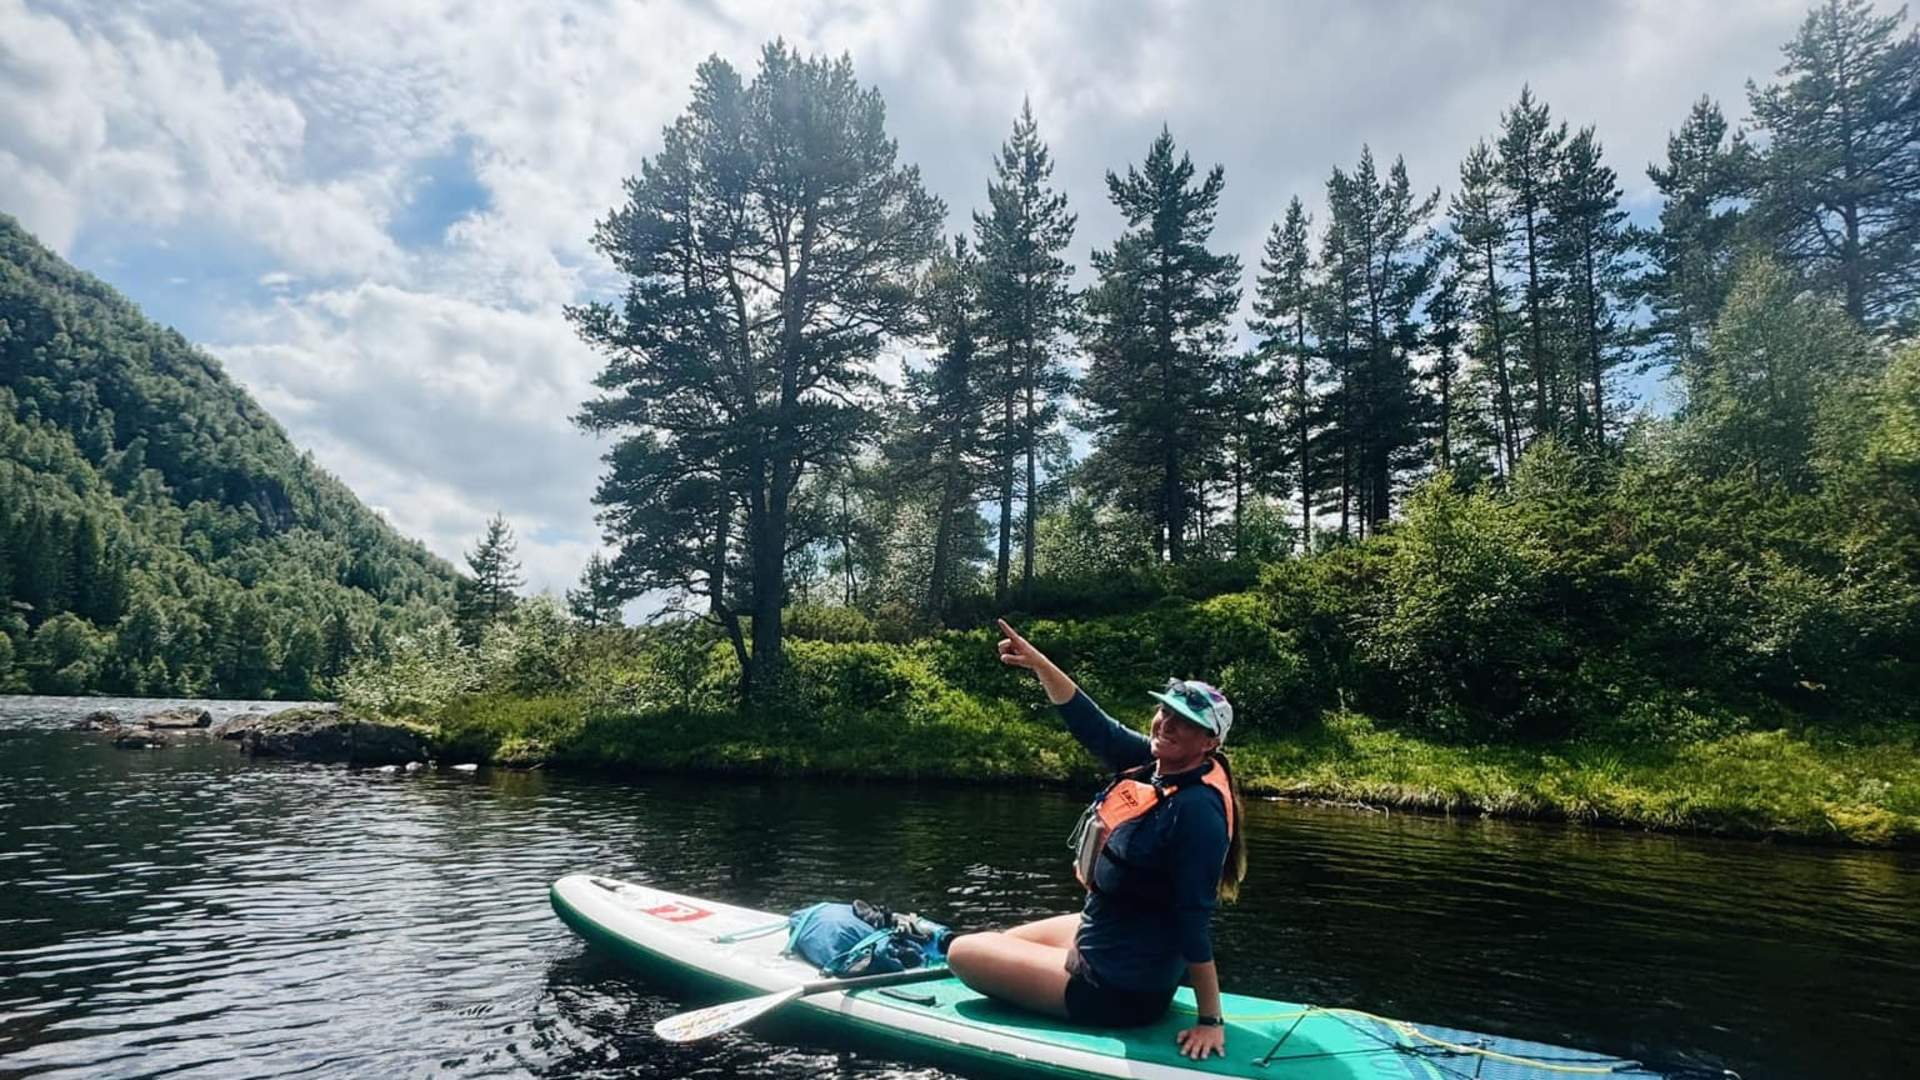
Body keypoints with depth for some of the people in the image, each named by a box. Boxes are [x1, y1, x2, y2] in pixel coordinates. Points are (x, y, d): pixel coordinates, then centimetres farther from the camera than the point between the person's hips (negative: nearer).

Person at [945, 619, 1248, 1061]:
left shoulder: (1197, 810, -29)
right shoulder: (1155, 760, -8)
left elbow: (1195, 923, -27)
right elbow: (1091, 723, -1)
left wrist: (1210, 1020, -21)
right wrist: (1038, 663, -11)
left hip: (1119, 988, -9)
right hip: (1103, 935, 9)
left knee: (963, 953, 4)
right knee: (999, 941, 27)